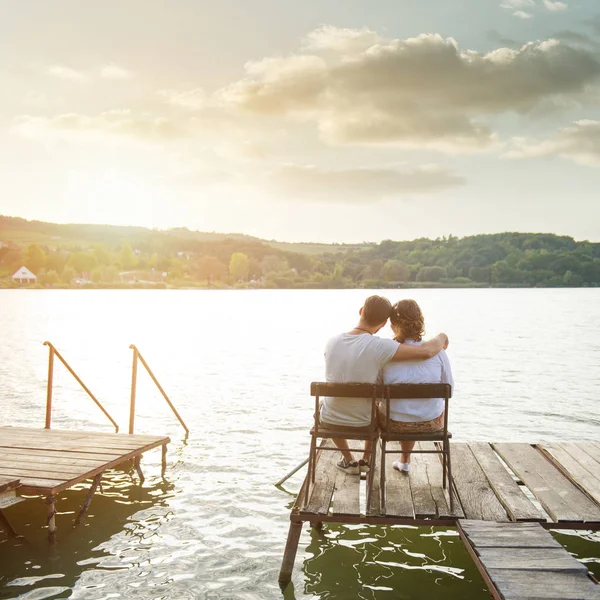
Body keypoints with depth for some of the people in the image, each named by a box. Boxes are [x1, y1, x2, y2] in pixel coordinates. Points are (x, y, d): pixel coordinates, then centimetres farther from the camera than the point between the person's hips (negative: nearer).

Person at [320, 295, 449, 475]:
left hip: (330, 420, 1)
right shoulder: (379, 347, -27)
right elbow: (426, 351, -32)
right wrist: (441, 338, -9)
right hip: (363, 423, -1)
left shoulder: (332, 342, -13)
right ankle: (366, 460, 39)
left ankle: (349, 461, 37)